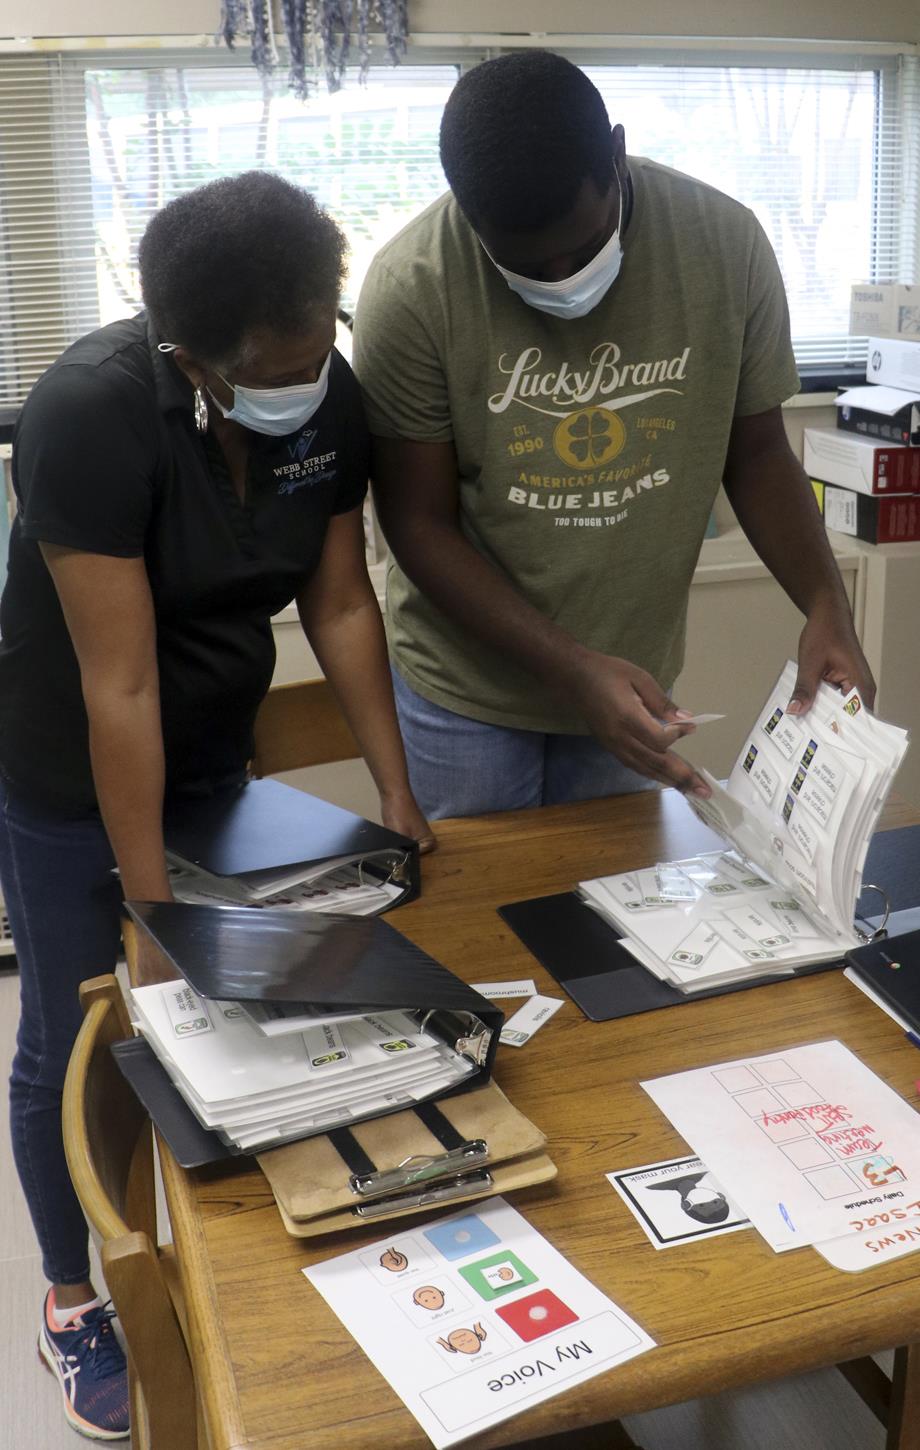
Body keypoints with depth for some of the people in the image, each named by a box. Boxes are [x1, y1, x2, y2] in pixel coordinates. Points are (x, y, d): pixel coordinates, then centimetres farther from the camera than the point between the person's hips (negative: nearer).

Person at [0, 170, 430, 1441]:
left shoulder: (332, 397, -12)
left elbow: (340, 602, -4)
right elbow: (118, 682, -29)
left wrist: (397, 791, -6)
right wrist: (151, 907, -24)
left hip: (217, 755, 5)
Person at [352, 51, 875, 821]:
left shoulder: (726, 242, -13)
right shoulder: (412, 287, -20)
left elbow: (755, 448, -1)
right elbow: (419, 521, -14)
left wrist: (826, 605, -16)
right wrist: (572, 668, -23)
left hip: (632, 680, 2)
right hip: (467, 689, -2)